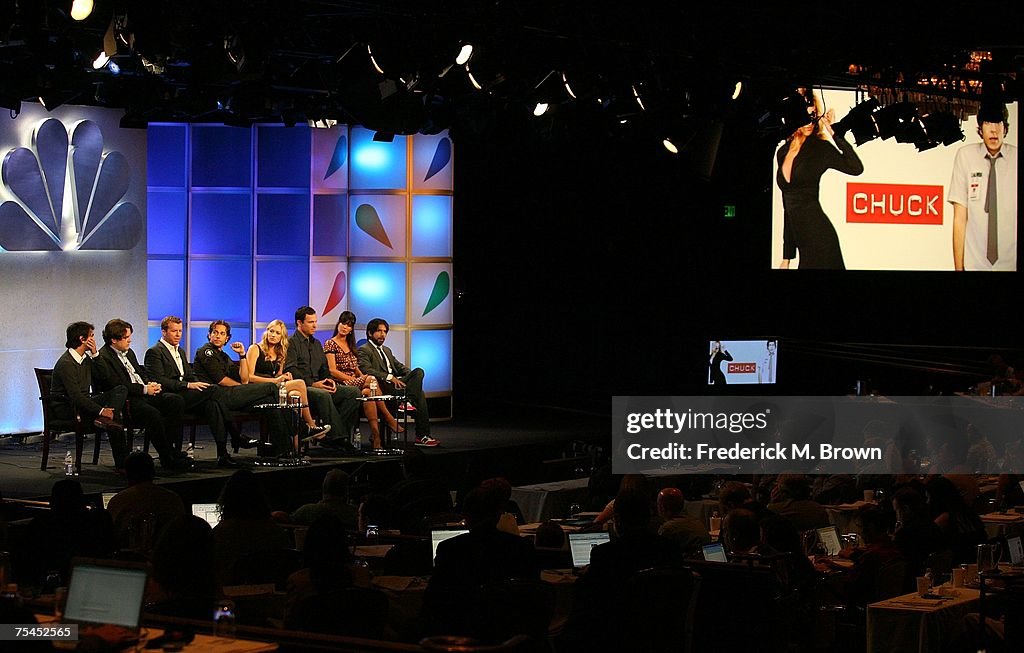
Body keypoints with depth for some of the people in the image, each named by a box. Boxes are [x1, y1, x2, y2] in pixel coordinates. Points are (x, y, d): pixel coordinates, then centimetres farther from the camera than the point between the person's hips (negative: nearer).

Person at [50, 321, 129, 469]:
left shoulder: (86, 358, 13)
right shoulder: (66, 363, -17)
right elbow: (75, 396, -24)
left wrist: (95, 354, 3)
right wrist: (100, 410, -29)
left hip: (83, 402, 9)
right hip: (67, 408, -9)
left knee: (121, 390, -14)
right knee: (113, 415, -33)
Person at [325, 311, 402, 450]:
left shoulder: (350, 345, 24)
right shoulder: (330, 344, 1)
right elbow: (333, 371, -8)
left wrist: (363, 378, 1)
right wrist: (353, 379, -15)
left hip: (354, 383, 6)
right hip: (341, 384, -6)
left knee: (368, 392, -31)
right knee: (371, 380, -31)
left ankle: (376, 434, -39)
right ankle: (390, 421, -27)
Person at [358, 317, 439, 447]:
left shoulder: (387, 350, 33)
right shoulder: (364, 350, 3)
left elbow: (400, 367, 23)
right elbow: (366, 370, -15)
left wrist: (412, 376, 0)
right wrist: (389, 377, -26)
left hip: (394, 382, 8)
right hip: (382, 386, -8)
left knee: (418, 371, -23)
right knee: (419, 394, -25)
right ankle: (422, 435, -28)